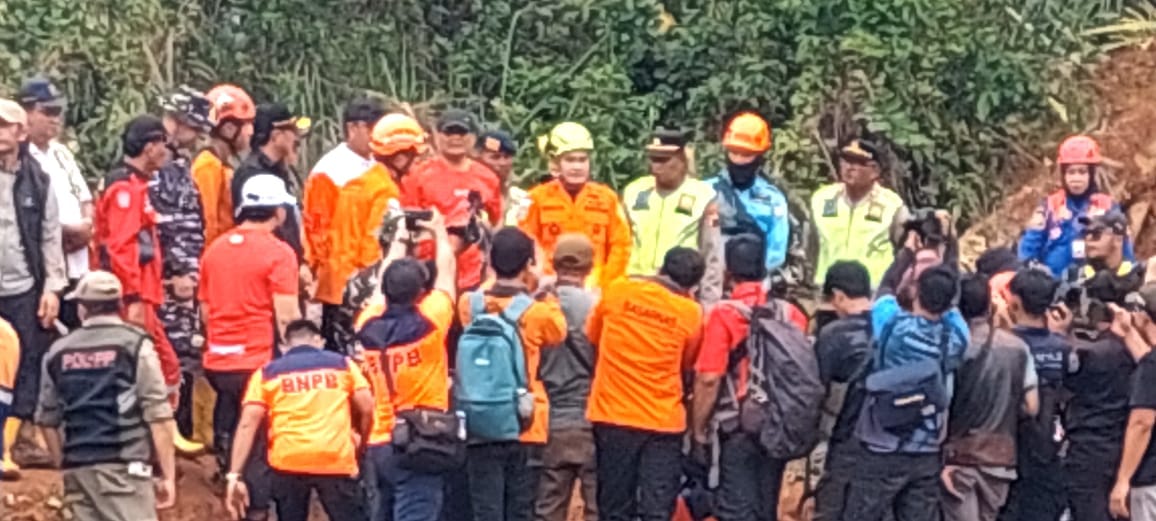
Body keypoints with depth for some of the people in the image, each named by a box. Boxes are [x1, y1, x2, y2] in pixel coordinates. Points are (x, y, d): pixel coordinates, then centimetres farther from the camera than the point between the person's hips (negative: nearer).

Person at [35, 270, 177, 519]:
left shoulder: (58, 352, 12)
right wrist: (168, 475, -3)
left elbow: (48, 420, 16)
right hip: (123, 467, -5)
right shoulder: (135, 344, -2)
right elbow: (158, 416, -7)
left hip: (77, 470, 5)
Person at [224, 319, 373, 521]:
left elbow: (247, 425, 3)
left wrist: (234, 476, -1)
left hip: (289, 461, 1)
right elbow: (367, 409, 8)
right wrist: (360, 444, 25)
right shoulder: (341, 363, 15)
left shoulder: (267, 373, 14)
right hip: (336, 459, -1)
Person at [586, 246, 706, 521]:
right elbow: (686, 366, 7)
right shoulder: (691, 313, -5)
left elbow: (592, 336, 13)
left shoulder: (617, 290, -1)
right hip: (663, 420, -1)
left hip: (613, 415, 1)